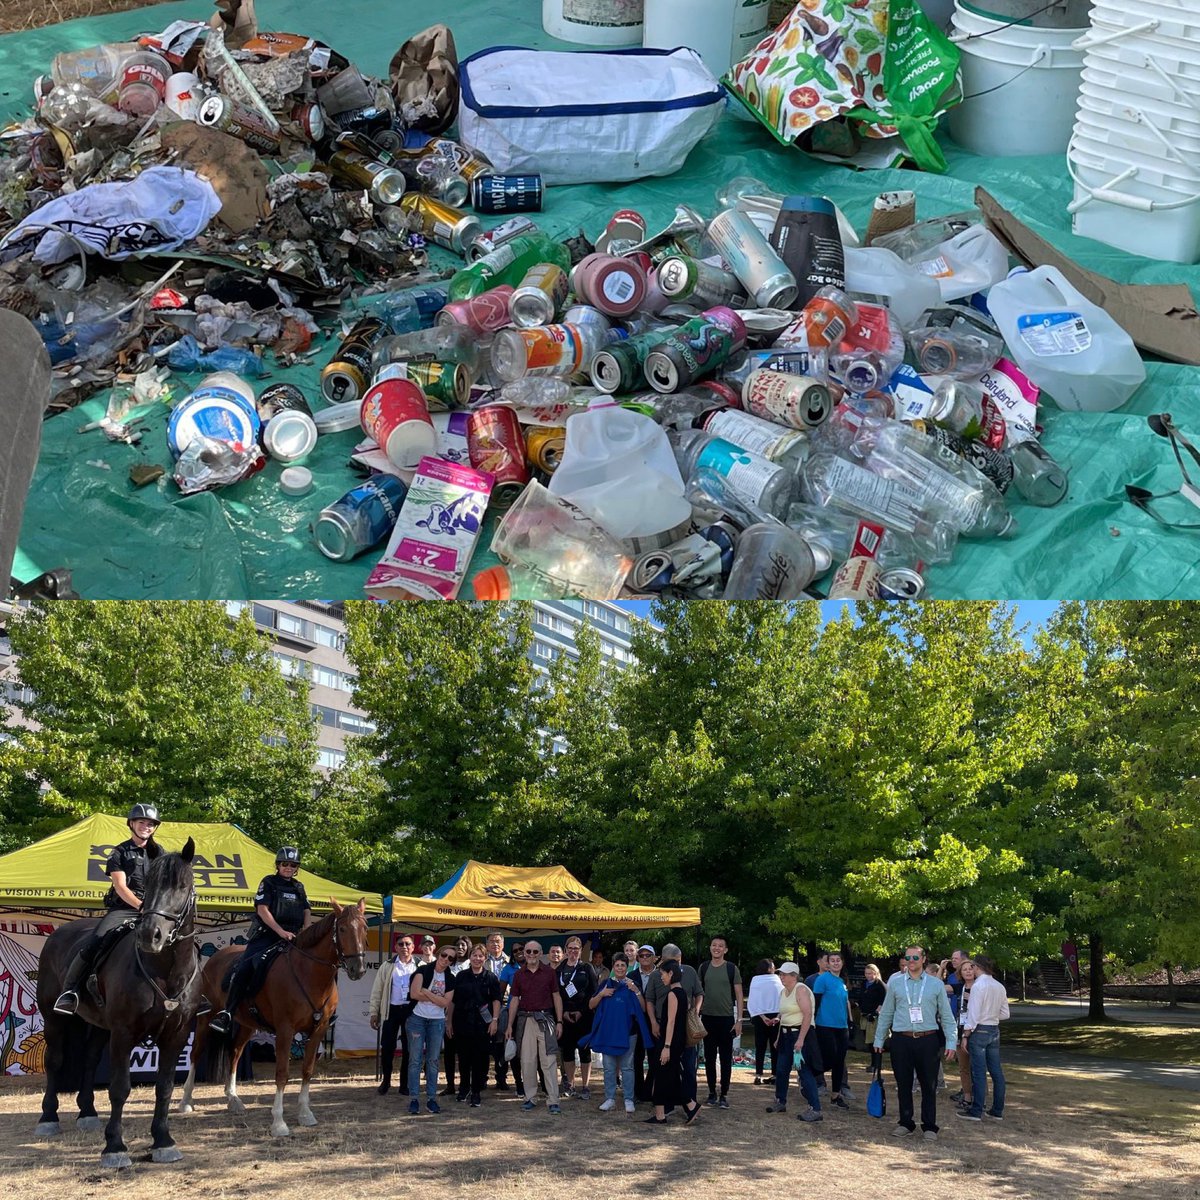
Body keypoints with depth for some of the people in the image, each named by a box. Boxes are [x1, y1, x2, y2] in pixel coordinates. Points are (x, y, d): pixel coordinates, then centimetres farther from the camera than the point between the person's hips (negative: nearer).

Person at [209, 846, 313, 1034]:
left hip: (291, 938, 4)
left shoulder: (299, 888, 20)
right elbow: (263, 910, -5)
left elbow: (307, 912, 14)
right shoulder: (269, 882, 7)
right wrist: (281, 931, -16)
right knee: (244, 967, -22)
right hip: (266, 935, -4)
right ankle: (226, 1013, -24)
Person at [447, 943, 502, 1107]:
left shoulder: (491, 978, 4)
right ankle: (464, 1088, 25)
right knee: (463, 1058, 9)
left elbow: (496, 1000, 2)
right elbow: (452, 1000, 9)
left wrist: (495, 1020, -8)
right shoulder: (461, 976, 7)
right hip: (462, 1023, 1)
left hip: (482, 1024, -1)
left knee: (480, 1059, -1)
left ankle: (476, 1092, 8)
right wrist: (449, 1021, 7)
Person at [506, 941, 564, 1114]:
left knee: (549, 1061, -5)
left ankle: (553, 1101, -4)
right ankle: (530, 1098, 13)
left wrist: (559, 1022, 0)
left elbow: (556, 997, 7)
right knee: (527, 1061, 3)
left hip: (545, 1019, -2)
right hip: (525, 1020, 2)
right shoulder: (519, 975, 8)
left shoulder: (549, 973, 4)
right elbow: (514, 1000, 10)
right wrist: (510, 1026, 7)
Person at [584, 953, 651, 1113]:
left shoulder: (632, 985, 4)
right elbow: (591, 1005, 7)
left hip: (627, 1032, -2)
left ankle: (629, 1100, 7)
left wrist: (636, 991, -16)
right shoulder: (606, 984, 7)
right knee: (609, 1068, 6)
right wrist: (601, 994, -10)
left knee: (627, 1067, 2)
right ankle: (610, 1099, 12)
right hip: (607, 1032, 2)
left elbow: (643, 1008, -4)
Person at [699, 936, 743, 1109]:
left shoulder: (732, 969, -2)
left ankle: (724, 1095, 6)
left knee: (726, 1059, 0)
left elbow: (739, 996, -1)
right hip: (707, 1018, 3)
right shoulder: (703, 968, 6)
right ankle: (712, 1092, 17)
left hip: (727, 1018, -2)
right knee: (709, 1057, 8)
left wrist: (739, 1020, -6)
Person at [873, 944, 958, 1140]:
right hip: (901, 1039, 1)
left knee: (929, 1085, 2)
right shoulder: (895, 983, 7)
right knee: (903, 1084, 6)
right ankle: (906, 1123, 18)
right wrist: (879, 1039, 11)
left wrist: (951, 1042, 0)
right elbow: (886, 1013, 12)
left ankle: (929, 1126, 11)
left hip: (927, 1040, -1)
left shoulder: (935, 984, 5)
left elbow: (946, 1016, 7)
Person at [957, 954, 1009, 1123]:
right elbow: (1005, 1014, 12)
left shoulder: (978, 985, -14)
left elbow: (973, 1014, -15)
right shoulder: (1000, 987, 7)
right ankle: (997, 1111, 15)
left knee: (979, 1072, -4)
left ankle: (976, 1111, -1)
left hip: (979, 1031, -7)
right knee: (996, 1071, 9)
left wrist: (966, 1035, -10)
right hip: (994, 1030, 7)